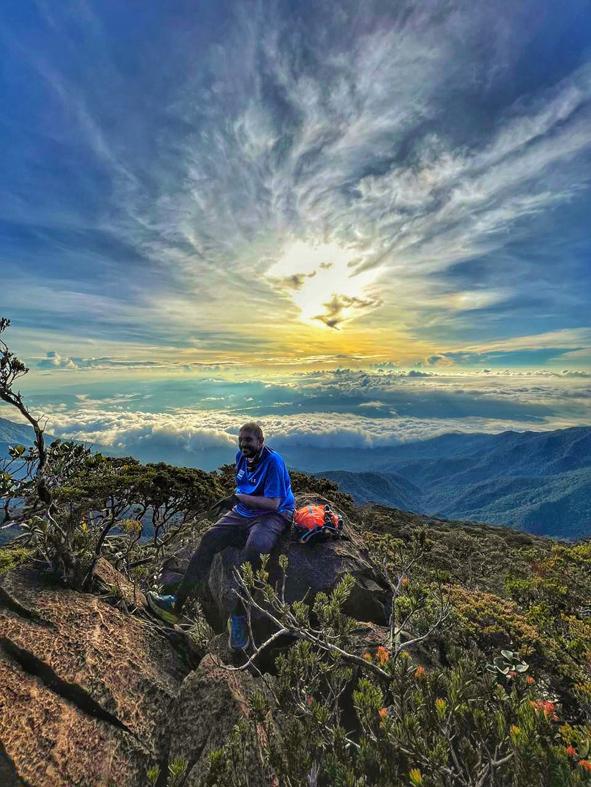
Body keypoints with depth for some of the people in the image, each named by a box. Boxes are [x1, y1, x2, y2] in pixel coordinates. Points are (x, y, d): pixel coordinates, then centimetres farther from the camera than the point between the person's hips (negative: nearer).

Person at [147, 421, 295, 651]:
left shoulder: (273, 461, -19)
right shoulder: (242, 456, 5)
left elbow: (273, 503, -24)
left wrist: (238, 498, -25)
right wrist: (231, 501, 4)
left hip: (272, 516, -7)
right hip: (243, 512, 7)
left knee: (254, 547, -35)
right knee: (210, 537, -12)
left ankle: (239, 617, -19)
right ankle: (177, 603, -3)